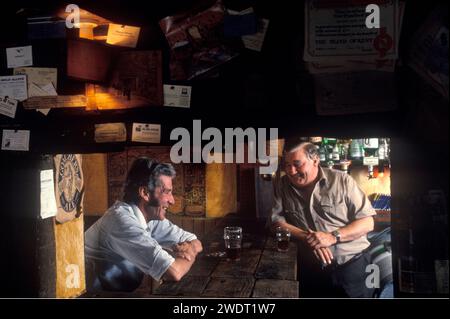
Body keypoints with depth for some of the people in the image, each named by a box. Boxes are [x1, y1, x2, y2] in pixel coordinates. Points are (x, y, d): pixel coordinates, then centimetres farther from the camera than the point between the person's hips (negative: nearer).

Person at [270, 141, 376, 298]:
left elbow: (367, 222, -6)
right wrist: (307, 237, -17)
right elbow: (277, 221, -3)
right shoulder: (281, 185, 1)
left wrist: (332, 237, -19)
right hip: (310, 270, 2)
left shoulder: (342, 180, -5)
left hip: (352, 265, -1)